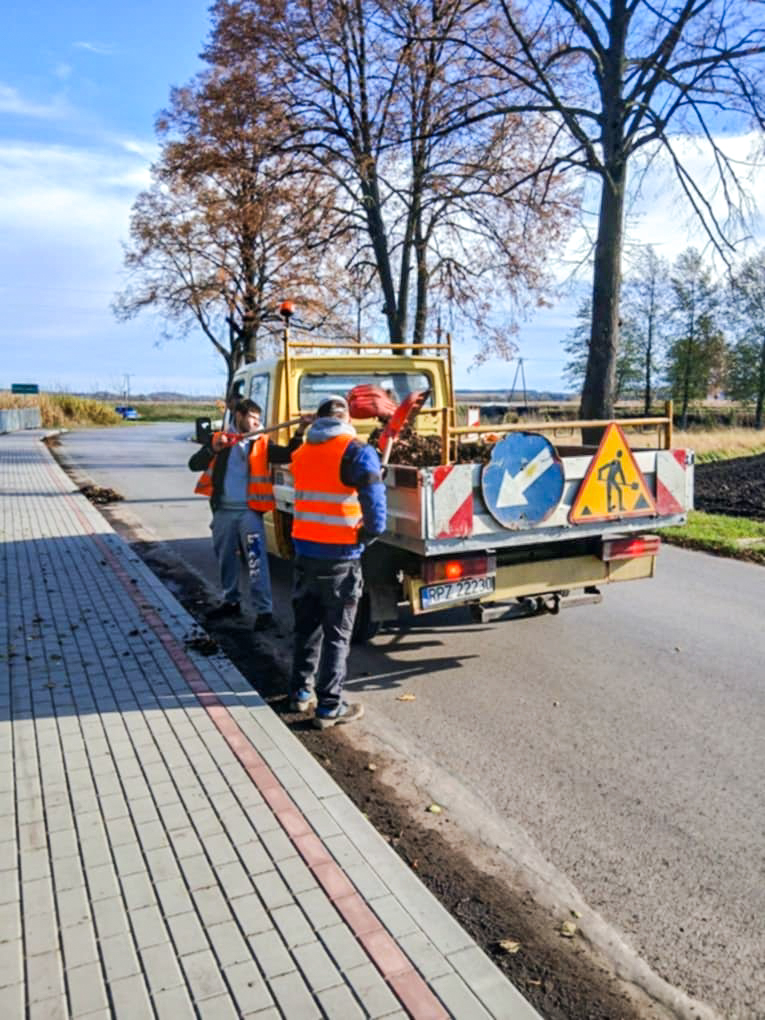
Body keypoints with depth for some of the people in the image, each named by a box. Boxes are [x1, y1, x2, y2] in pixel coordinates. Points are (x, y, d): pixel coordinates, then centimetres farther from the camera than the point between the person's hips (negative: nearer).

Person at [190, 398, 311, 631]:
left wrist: (299, 431, -23)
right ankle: (231, 602, 32)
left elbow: (287, 455, -10)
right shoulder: (218, 440, 6)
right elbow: (194, 464, -4)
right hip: (223, 511, 3)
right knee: (226, 559, 15)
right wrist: (214, 449, -22)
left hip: (249, 511, -2)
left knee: (256, 560, -9)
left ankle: (264, 611, -6)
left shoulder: (262, 444, 4)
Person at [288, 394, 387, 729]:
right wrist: (368, 533, -2)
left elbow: (309, 497, 11)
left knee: (306, 626, 19)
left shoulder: (302, 452, 7)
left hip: (305, 551, 5)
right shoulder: (357, 453, -12)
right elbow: (375, 511, -18)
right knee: (337, 635, 5)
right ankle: (329, 707, 11)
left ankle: (300, 692, 29)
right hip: (341, 556, -5)